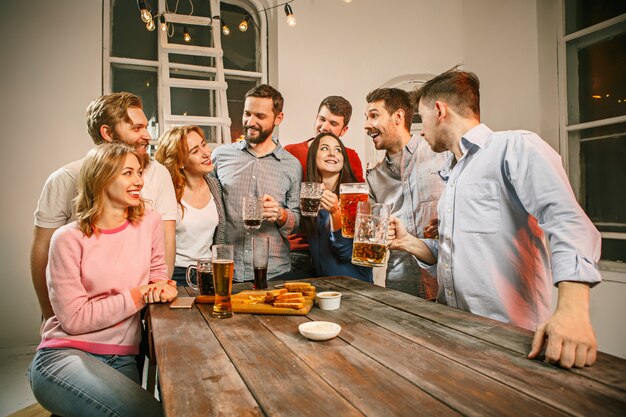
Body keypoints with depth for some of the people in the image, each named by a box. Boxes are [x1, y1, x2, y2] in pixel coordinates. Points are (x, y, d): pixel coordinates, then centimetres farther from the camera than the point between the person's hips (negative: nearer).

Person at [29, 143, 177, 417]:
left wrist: (160, 287, -8)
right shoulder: (69, 239, -8)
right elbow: (74, 319, -12)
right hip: (65, 353, -4)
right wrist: (138, 297, -14)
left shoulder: (149, 222, 0)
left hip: (123, 360, 4)